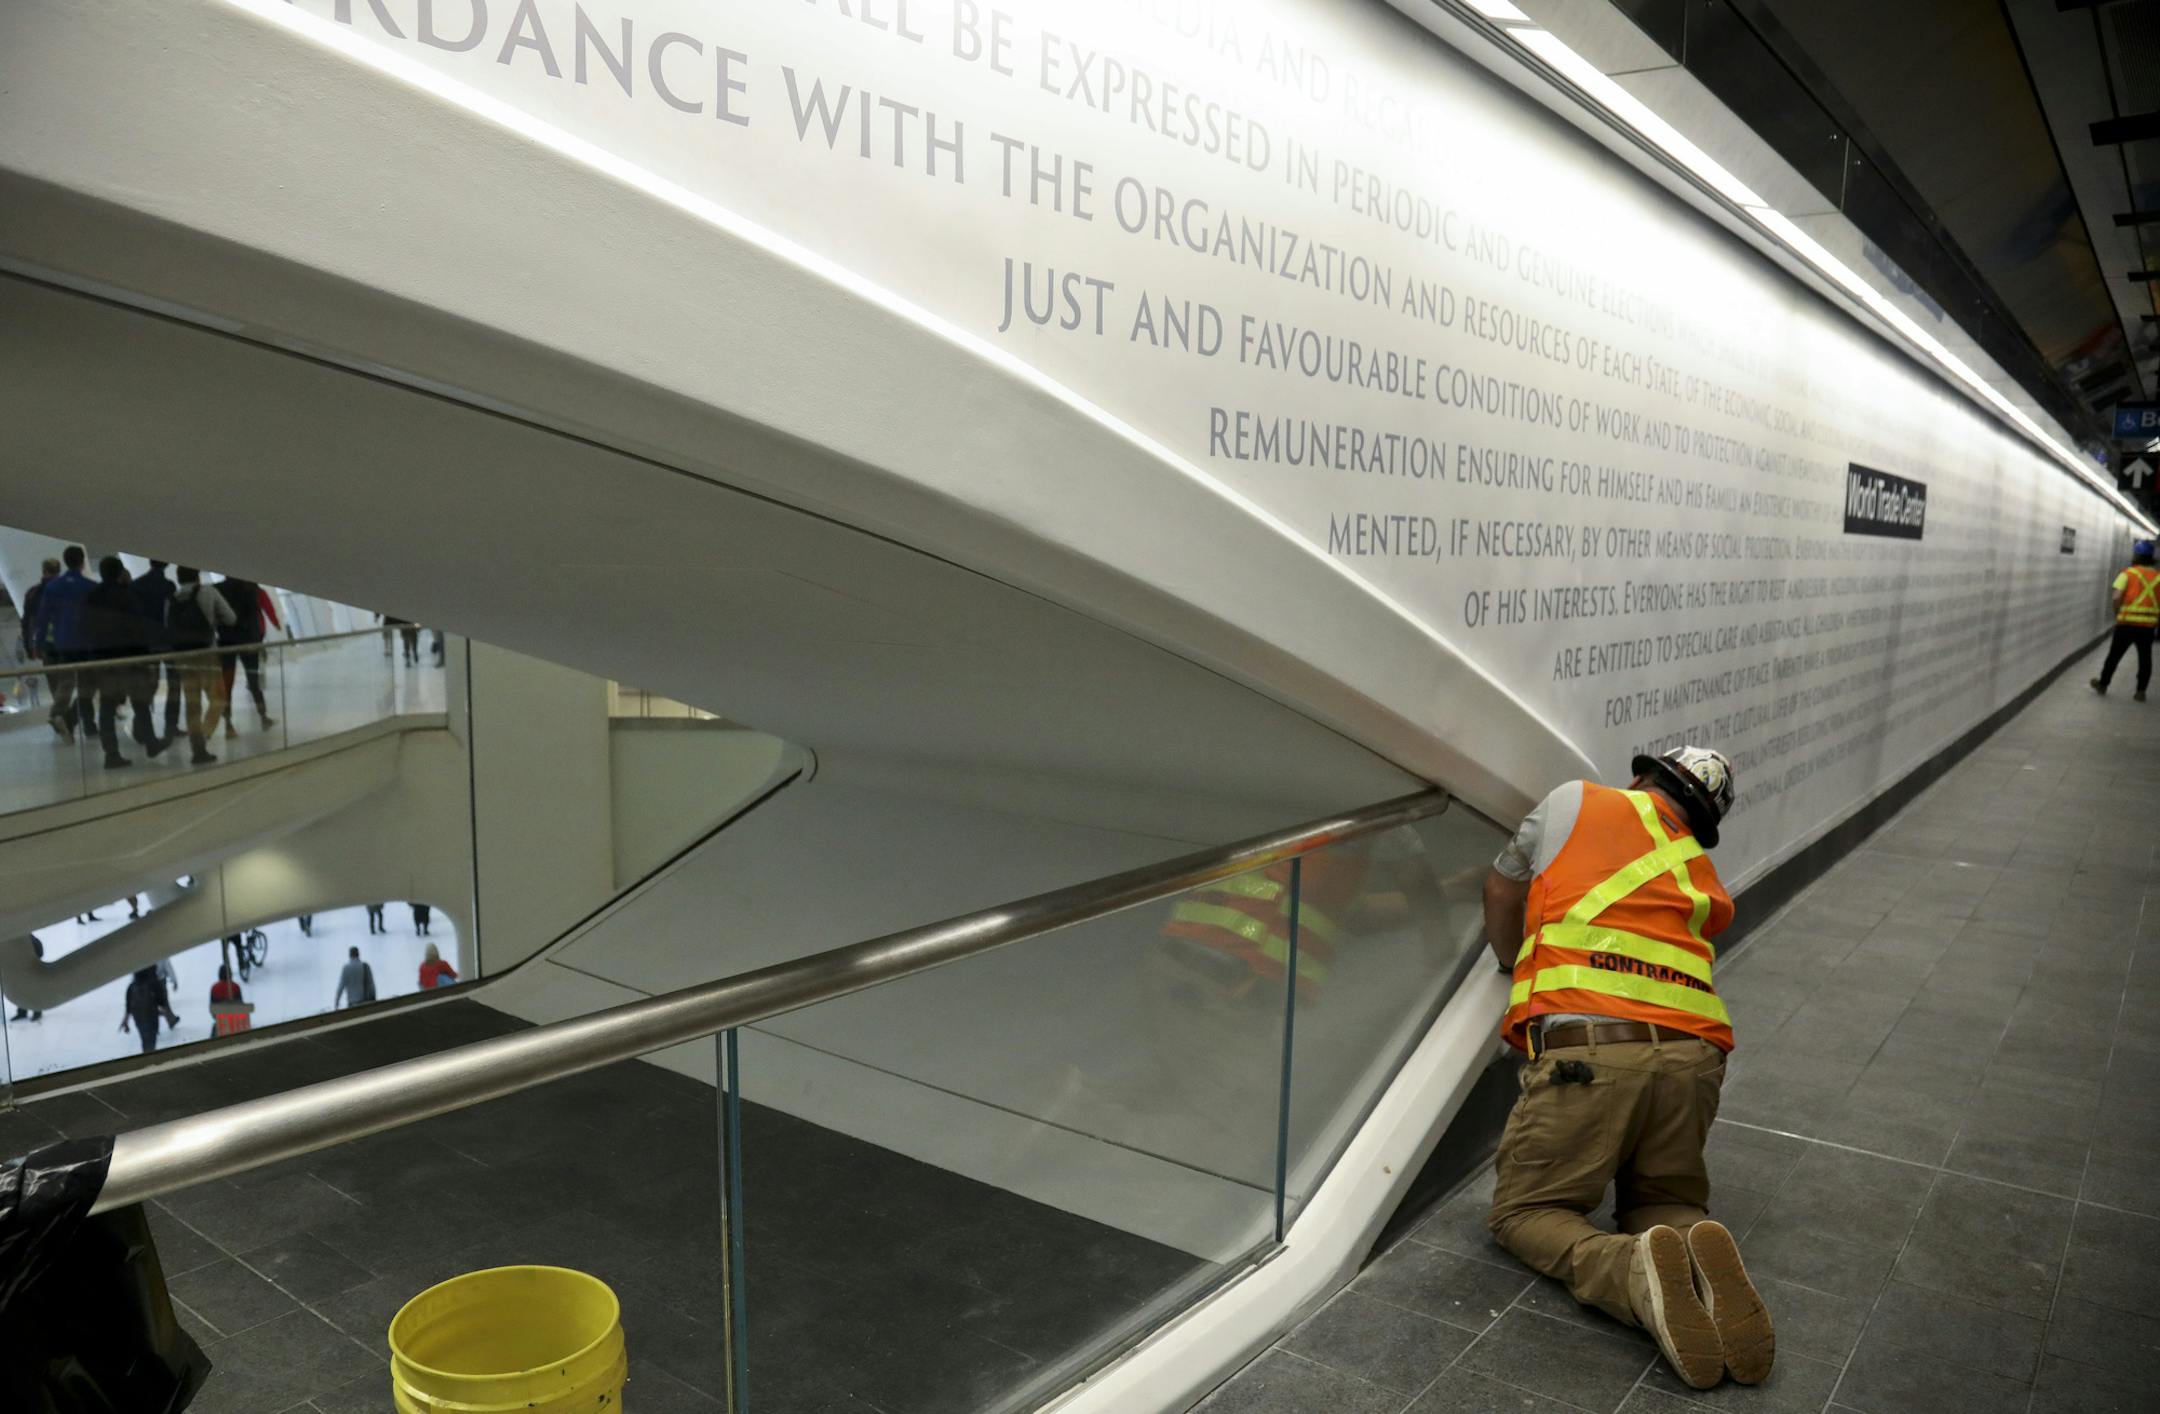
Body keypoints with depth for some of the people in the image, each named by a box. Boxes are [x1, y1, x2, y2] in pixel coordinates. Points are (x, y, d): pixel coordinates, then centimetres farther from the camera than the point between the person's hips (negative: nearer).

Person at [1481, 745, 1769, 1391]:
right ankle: (1701, 1255, -8)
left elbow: (1502, 891, 27)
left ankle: (1635, 1271, -17)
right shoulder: (1707, 889, 25)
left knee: (1522, 1212, 12)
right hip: (1693, 1055, 5)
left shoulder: (1577, 800, 16)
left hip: (1587, 1052, -4)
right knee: (1667, 1204, 27)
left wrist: (1513, 966, 46)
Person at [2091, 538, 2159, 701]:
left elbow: (2116, 597, -16)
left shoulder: (2128, 573, -7)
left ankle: (2103, 684, 22)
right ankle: (2141, 691, 15)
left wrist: (2117, 613, -1)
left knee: (2114, 654, 10)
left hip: (2128, 622, -3)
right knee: (2145, 658, 11)